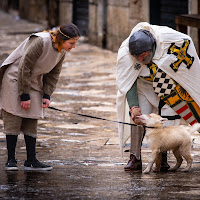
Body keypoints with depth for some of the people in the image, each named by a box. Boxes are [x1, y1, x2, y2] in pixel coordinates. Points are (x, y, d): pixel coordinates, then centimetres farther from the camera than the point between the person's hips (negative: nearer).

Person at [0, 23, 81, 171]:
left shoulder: (62, 51, -3)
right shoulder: (40, 42, -27)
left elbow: (53, 74, 8)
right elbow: (24, 67, -24)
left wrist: (47, 95, -3)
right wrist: (24, 95, -21)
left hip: (34, 81, 7)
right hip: (15, 78, -7)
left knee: (32, 121, 3)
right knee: (13, 120, -6)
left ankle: (31, 161, 4)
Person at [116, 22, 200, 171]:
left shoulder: (166, 37, -31)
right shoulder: (125, 55, -28)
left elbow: (187, 41, -10)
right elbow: (128, 84, -20)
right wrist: (134, 107, -29)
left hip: (168, 84, 0)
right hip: (143, 85, 0)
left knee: (167, 118, -9)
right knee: (137, 116, -17)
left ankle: (163, 158, -1)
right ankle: (135, 158, -13)